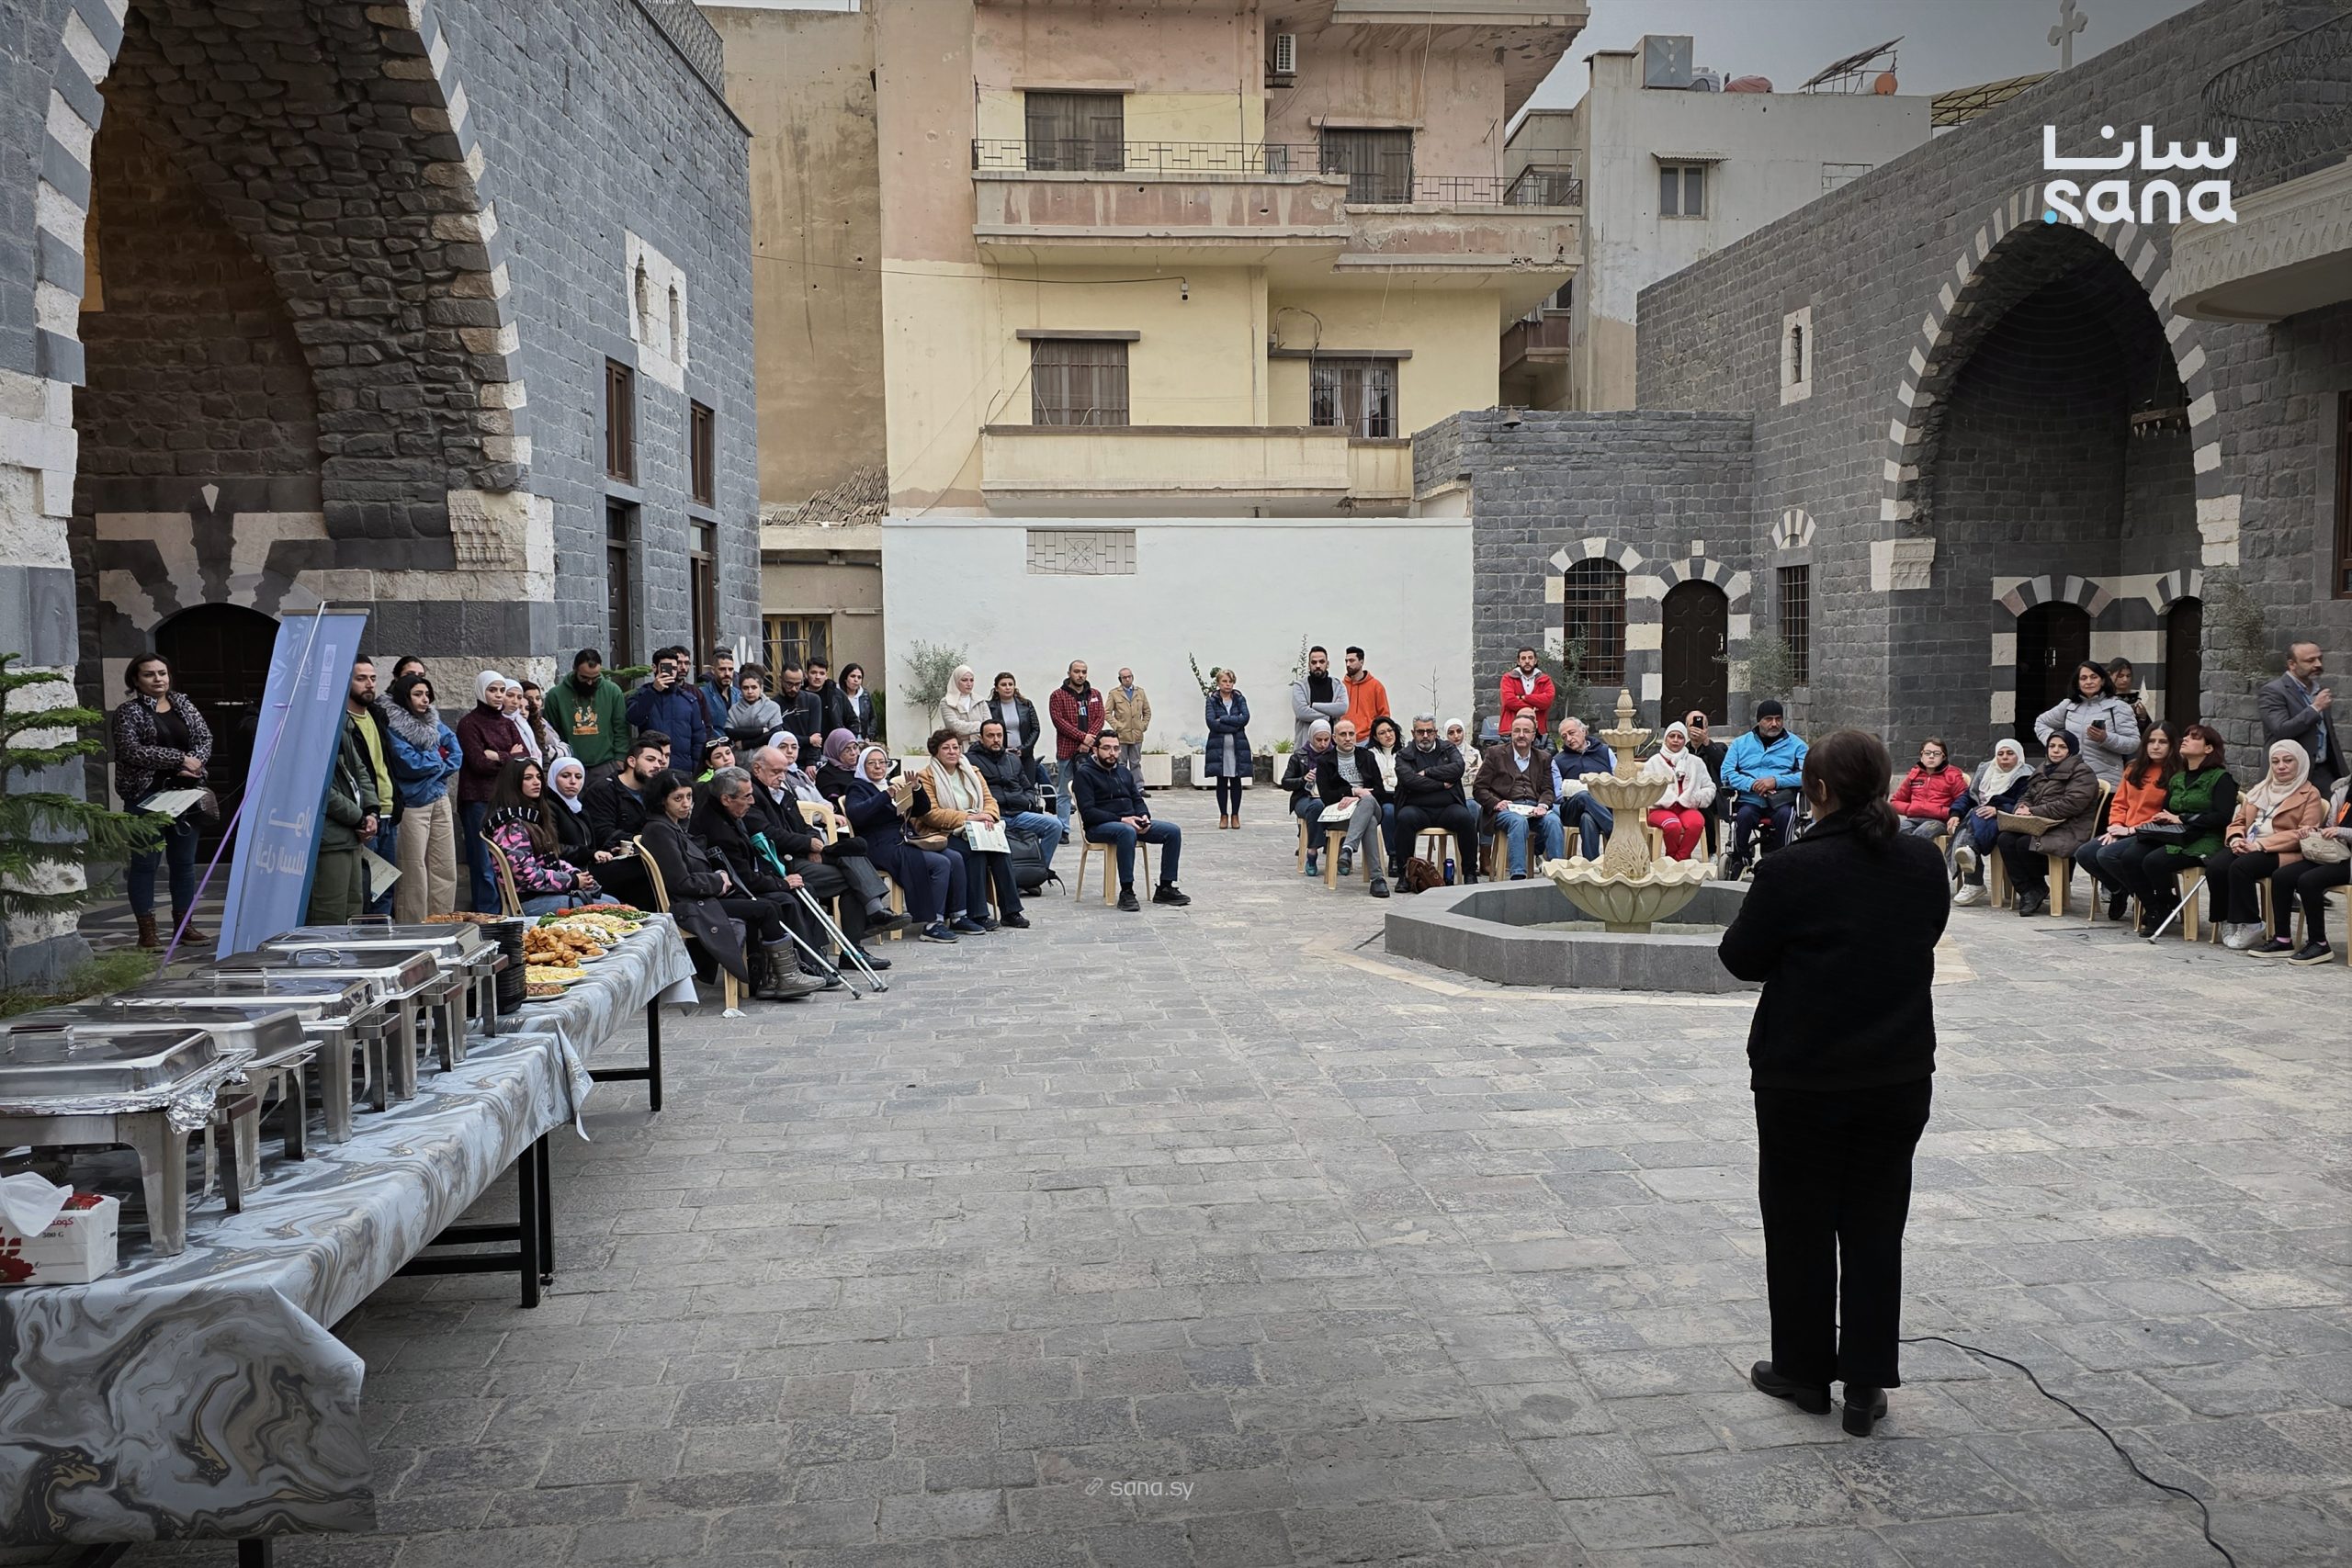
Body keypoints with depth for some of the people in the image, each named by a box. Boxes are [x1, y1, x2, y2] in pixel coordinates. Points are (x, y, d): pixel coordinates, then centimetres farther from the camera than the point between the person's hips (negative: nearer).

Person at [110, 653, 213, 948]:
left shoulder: (184, 705, 13)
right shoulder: (129, 712, -3)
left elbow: (205, 738, 9)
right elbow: (131, 750, -14)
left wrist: (194, 762, -12)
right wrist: (180, 759, -16)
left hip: (185, 793, 5)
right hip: (146, 796, -5)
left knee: (184, 861, 9)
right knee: (145, 863, -2)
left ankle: (183, 924, 17)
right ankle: (147, 930, 2)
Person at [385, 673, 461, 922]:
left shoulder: (433, 723, 12)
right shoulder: (394, 729, -8)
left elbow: (457, 753, 10)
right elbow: (412, 763, -16)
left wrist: (434, 765, -6)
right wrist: (439, 759, -1)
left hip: (440, 800, 7)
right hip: (413, 804, -7)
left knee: (445, 869, 7)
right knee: (414, 873, -4)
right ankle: (412, 930, 1)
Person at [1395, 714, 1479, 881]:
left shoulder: (1448, 749, 17)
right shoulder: (1404, 755, 10)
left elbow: (1458, 768, -4)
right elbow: (1409, 780, -9)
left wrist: (1427, 773, -5)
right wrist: (1442, 784, -6)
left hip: (1447, 808, 1)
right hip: (1417, 809, -1)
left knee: (1465, 817, -30)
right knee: (1405, 817, -34)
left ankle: (1470, 873, -19)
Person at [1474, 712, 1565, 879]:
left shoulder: (1543, 759, 23)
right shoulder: (1495, 754, 14)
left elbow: (1548, 790, 15)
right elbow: (1480, 788, 8)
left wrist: (1543, 805, -8)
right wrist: (1495, 803, -11)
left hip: (1533, 810, 3)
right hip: (1506, 808, -3)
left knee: (1553, 821, -31)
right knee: (1518, 821, -38)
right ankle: (1518, 876, -46)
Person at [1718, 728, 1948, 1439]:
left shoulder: (1792, 870, -18)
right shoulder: (1924, 863, -2)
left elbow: (1741, 958, -8)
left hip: (1803, 1076, -4)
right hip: (1899, 1073, 4)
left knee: (1801, 1225, 11)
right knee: (1875, 1227, 12)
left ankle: (1804, 1368, 23)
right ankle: (1866, 1383, 16)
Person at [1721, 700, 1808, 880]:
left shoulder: (1795, 744, 13)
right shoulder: (1740, 744, 16)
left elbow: (1807, 774, -3)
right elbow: (1727, 773, 3)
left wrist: (1776, 781, -16)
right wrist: (1752, 784, -13)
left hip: (1781, 801, 0)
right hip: (1749, 800, 1)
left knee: (1785, 814, -34)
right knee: (1744, 814, -33)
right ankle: (1738, 861, -16)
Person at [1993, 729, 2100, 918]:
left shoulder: (2082, 772, -3)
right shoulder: (2043, 770, 24)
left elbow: (2071, 804, -17)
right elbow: (2027, 795, 24)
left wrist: (2034, 811, -17)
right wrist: (2022, 807, -3)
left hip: (2068, 830, -8)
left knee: (2025, 843, -31)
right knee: (2004, 839, -20)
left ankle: (2038, 888, -3)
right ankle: (2027, 891, -16)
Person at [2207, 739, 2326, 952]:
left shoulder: (2310, 796, 5)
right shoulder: (2260, 790, 25)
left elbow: (2303, 834, -9)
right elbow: (2238, 820, 22)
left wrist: (2260, 845, -18)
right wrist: (2236, 839, -4)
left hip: (2281, 854, -5)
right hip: (2247, 848, 5)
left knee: (2240, 867, -34)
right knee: (2215, 866, -27)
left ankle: (2249, 927, -23)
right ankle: (2227, 923, -15)